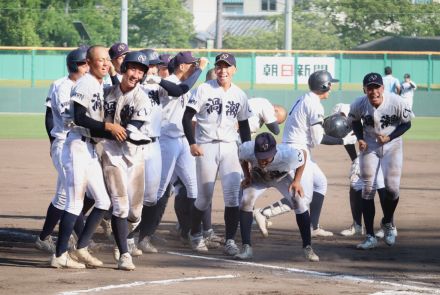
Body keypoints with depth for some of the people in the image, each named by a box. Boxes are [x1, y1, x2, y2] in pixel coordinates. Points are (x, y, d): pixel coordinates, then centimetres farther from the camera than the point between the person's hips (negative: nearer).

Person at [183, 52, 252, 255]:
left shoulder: (239, 95, 9)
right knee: (205, 197, 2)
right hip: (206, 147, -3)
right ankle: (195, 234, 25)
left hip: (229, 148, 3)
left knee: (233, 195, -10)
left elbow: (244, 125, 17)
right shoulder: (204, 90, -2)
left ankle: (230, 240, -7)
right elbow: (187, 117, -4)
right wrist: (192, 144, -14)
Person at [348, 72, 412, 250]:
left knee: (392, 188, -9)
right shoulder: (358, 105, -20)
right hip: (369, 147, 1)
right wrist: (360, 139, -12)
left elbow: (406, 123, -9)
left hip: (392, 147, -1)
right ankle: (370, 237, 2)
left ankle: (387, 223, 22)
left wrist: (389, 138, -21)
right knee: (368, 189, -3)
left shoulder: (396, 102, -26)